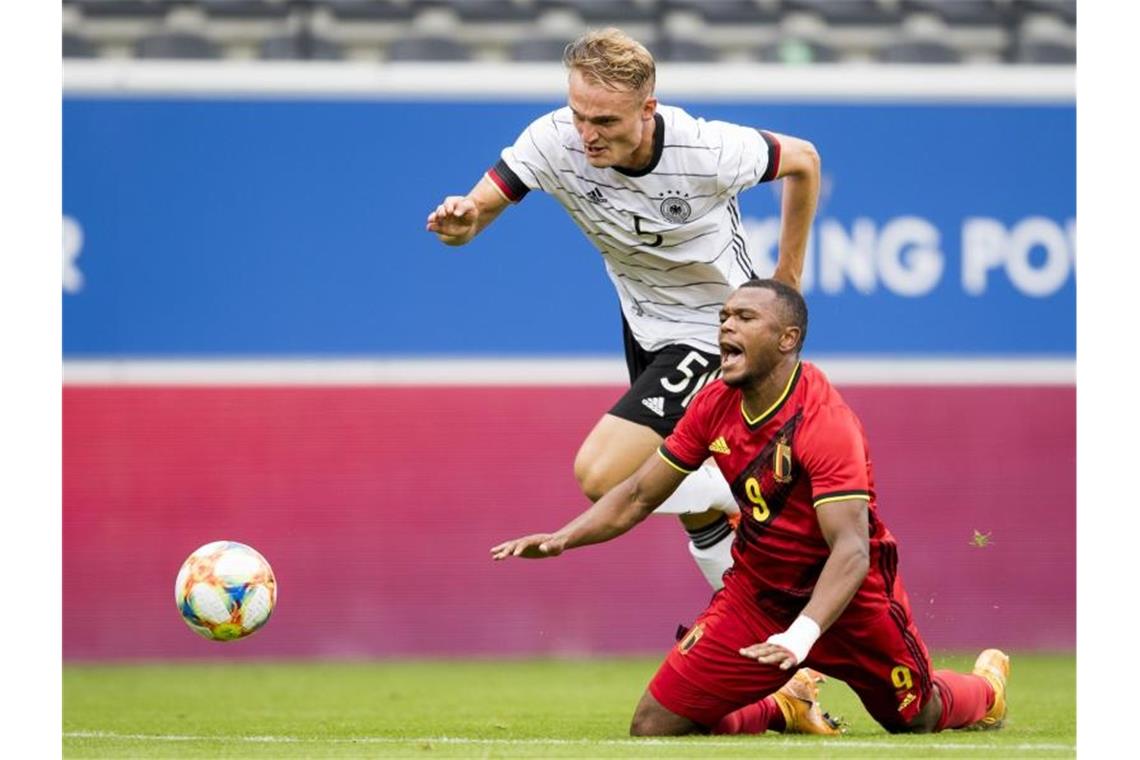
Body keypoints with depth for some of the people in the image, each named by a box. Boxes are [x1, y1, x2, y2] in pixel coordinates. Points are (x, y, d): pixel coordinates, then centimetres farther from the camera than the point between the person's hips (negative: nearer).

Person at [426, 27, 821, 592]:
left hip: (711, 331, -6)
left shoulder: (708, 152, -31)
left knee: (601, 475, -20)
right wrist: (458, 221, -47)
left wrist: (787, 277, 1)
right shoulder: (554, 140, -23)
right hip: (644, 324, 6)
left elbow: (803, 160, -11)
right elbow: (471, 216, -21)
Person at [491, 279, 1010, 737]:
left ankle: (988, 686, 52)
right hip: (757, 593, 5)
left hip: (846, 601, -5)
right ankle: (783, 710, 24)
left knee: (917, 718, 13)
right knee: (653, 730, -7)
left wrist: (802, 635, -48)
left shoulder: (825, 423, -26)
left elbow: (851, 548, -34)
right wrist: (563, 538, -15)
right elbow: (638, 495, 2)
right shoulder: (715, 404, -6)